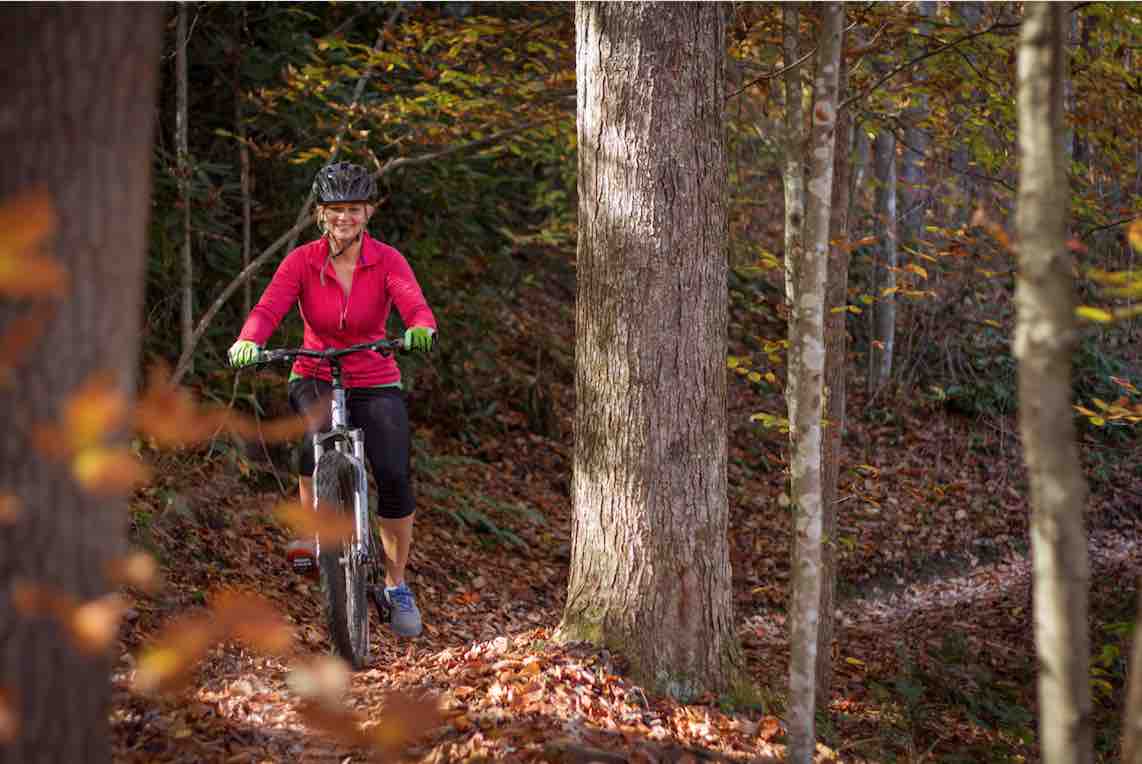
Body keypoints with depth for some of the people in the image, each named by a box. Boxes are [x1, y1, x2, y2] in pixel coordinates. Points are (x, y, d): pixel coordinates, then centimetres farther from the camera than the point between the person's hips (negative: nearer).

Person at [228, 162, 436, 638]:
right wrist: (247, 342, -44)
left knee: (395, 477, -17)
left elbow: (415, 305, -26)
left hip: (375, 384, 0)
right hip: (315, 380, 0)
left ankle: (397, 586, 3)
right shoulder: (302, 262, -8)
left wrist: (421, 330, -50)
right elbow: (268, 309, -22)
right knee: (319, 434, -35)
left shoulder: (387, 261, -9)